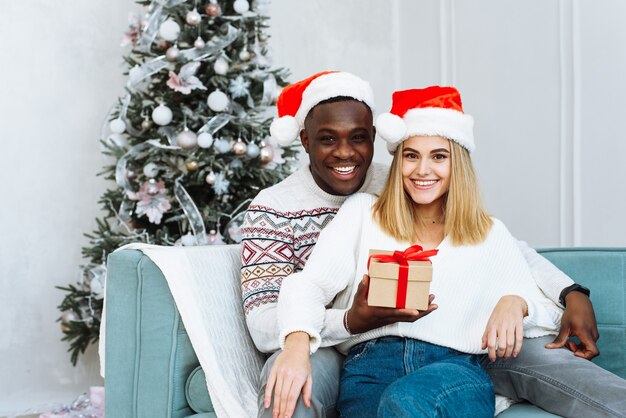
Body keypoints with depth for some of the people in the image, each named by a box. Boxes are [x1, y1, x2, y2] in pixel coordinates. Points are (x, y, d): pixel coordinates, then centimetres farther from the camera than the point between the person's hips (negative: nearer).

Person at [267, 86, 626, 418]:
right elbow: (310, 284, 4)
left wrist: (515, 303, -6)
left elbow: (548, 312, 19)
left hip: (455, 366, 1)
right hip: (373, 365, 0)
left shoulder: (490, 234, 21)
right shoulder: (362, 213, 17)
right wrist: (297, 342, -19)